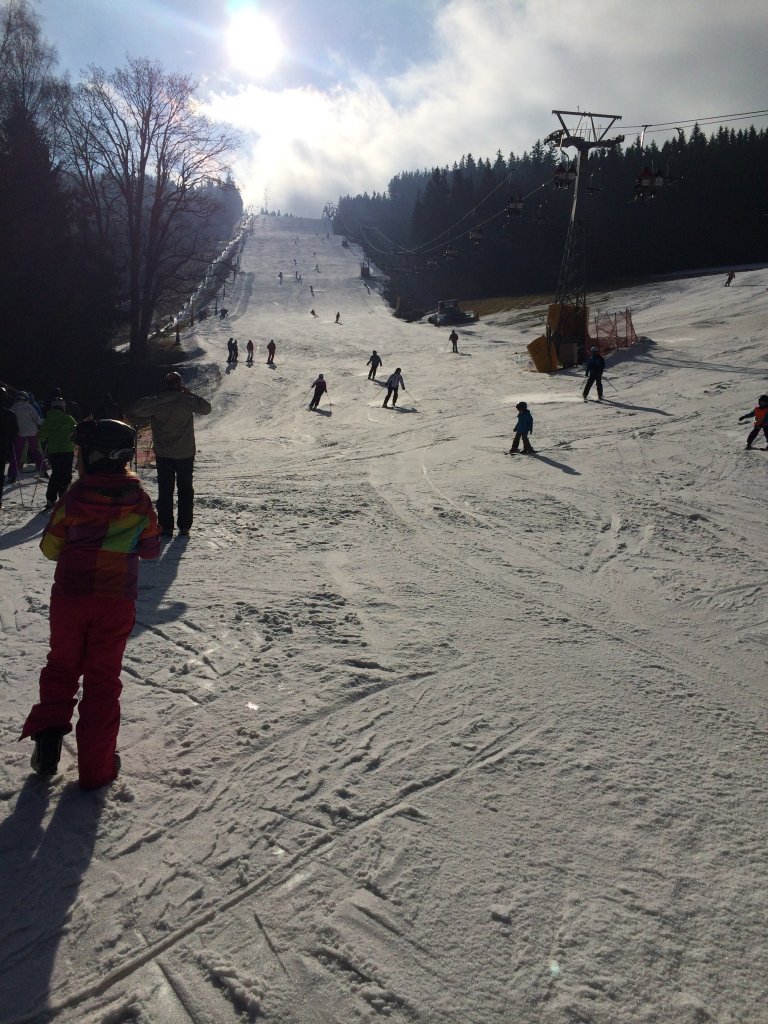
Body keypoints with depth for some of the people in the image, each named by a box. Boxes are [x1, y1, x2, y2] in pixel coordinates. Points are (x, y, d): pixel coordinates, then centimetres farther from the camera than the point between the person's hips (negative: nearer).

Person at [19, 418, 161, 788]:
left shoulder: (74, 497, -9)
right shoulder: (138, 499, -6)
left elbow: (50, 547, 0)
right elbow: (151, 548, 4)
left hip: (70, 596, 0)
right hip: (117, 601, 0)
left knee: (62, 664, 22)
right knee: (103, 678, 10)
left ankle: (48, 733, 7)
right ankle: (96, 767, 14)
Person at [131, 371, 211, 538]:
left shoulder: (156, 401, -8)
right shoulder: (187, 400, -9)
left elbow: (137, 409, -1)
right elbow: (206, 408, 4)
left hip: (163, 454, 0)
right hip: (185, 453, 0)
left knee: (164, 491, 8)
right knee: (185, 489, 11)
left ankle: (166, 527, 7)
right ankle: (184, 527, 11)